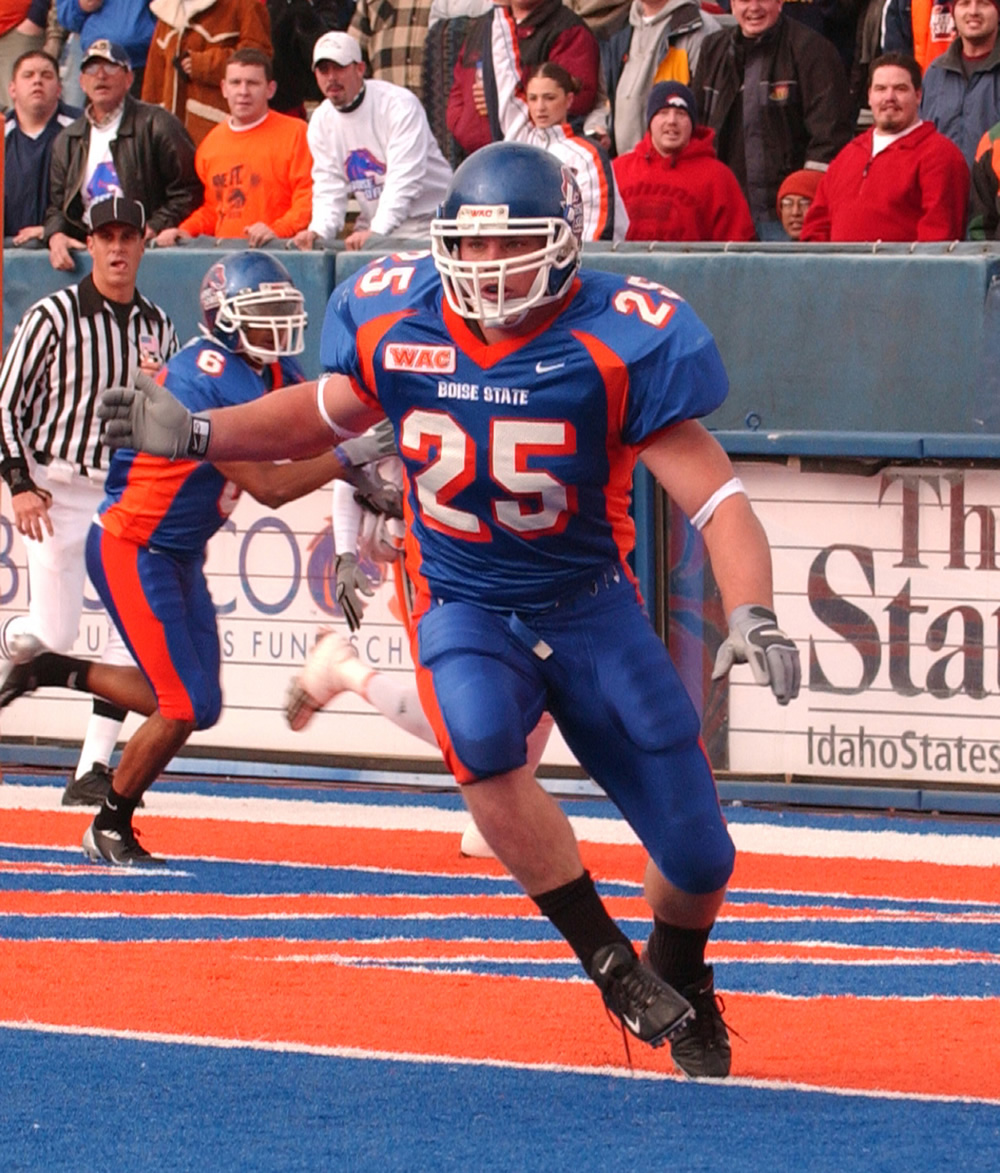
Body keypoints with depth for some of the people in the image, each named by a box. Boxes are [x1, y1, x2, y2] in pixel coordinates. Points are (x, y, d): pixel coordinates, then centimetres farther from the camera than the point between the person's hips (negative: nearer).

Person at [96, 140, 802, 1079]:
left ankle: (682, 982, 36)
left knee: (697, 855, -1)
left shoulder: (616, 344, -19)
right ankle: (611, 964, -15)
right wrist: (193, 435, 3)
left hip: (591, 606, -1)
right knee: (480, 740, -34)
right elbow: (326, 412, 13)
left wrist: (752, 617, -34)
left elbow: (715, 497, -19)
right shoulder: (395, 322, -10)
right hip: (463, 605, 1)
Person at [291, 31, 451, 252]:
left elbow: (403, 178, -21)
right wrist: (318, 231, -16)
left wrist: (376, 232, -32)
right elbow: (329, 187, 5)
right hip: (373, 227, 5)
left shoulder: (399, 105, -13)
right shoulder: (321, 121, 6)